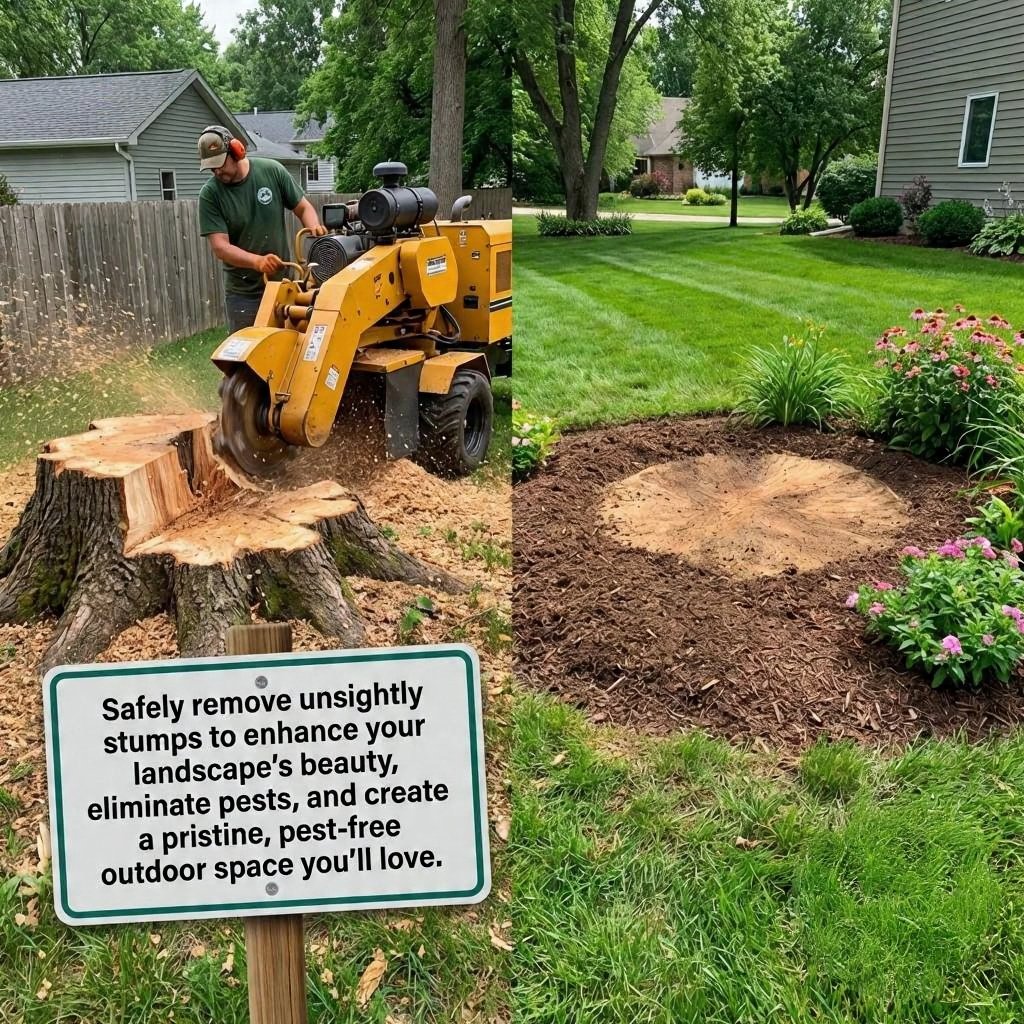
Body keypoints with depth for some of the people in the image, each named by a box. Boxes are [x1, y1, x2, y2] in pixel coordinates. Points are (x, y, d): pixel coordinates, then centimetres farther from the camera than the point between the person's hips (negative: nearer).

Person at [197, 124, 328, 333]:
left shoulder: (271, 171, -5)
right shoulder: (210, 194, -8)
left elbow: (303, 207, 5)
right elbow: (220, 247, -14)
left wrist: (314, 228, -18)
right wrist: (258, 261, -32)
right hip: (243, 293, -1)